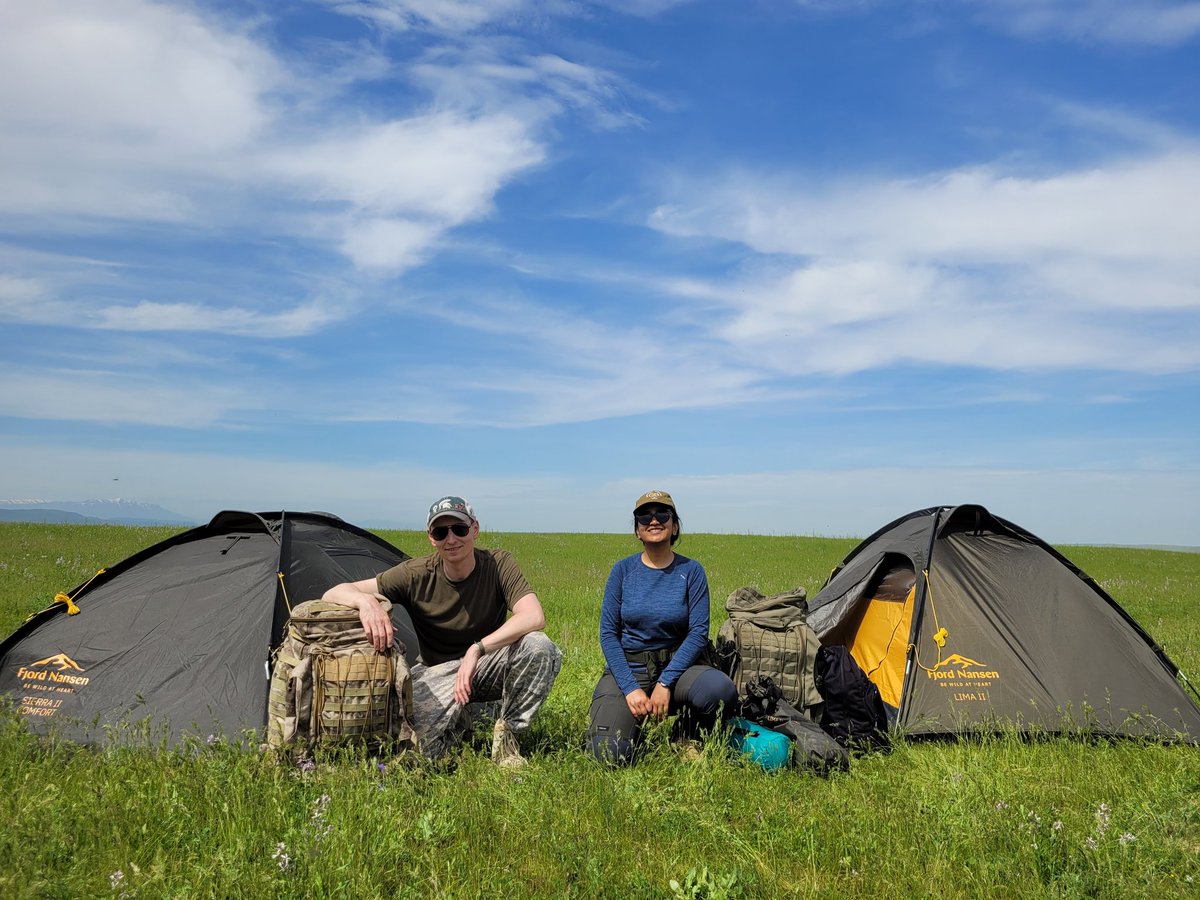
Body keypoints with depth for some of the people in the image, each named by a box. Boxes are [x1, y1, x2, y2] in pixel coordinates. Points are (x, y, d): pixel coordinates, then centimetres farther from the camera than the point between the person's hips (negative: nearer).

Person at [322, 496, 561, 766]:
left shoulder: (498, 563, -15)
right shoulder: (415, 575, -15)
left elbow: (534, 617, -29)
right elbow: (333, 594, -16)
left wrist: (478, 649, -39)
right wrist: (365, 601, -41)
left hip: (489, 666, 0)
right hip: (438, 672, 0)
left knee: (540, 648, -31)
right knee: (420, 746, -28)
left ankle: (507, 731, -8)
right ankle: (466, 716, 6)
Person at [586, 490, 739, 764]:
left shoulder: (691, 571, -2)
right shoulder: (623, 570, 0)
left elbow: (698, 632, -8)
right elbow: (608, 633, -2)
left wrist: (665, 682, -18)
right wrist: (630, 688, -14)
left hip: (676, 664, 0)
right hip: (629, 666, 0)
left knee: (720, 689, -33)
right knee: (609, 753, -22)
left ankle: (689, 738, 1)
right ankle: (635, 720, 14)